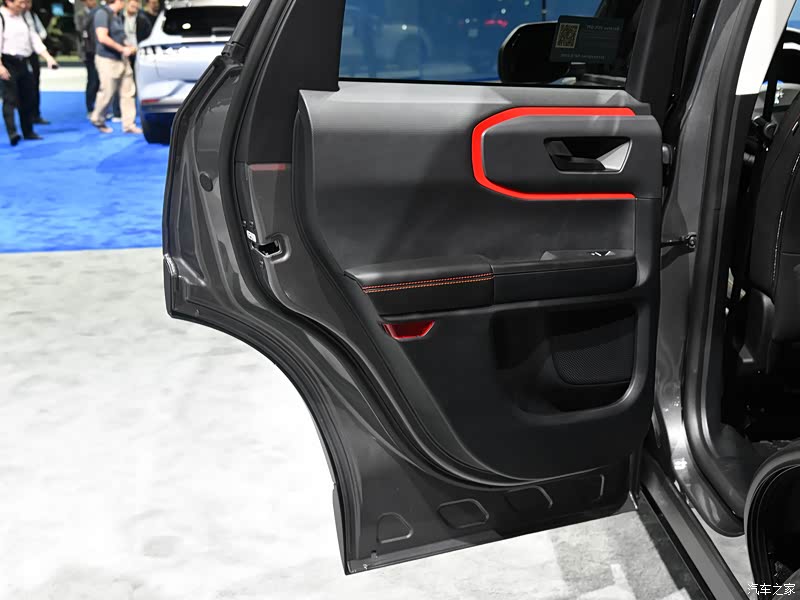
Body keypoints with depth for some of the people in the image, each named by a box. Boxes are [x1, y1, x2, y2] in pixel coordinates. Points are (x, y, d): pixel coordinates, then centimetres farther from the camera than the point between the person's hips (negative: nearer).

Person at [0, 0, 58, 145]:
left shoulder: (22, 18, 14)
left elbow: (33, 38, 13)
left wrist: (48, 57, 3)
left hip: (23, 63, 7)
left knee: (28, 99, 11)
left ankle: (28, 131, 22)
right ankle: (12, 133, -15)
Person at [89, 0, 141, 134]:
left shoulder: (118, 15, 14)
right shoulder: (102, 13, -12)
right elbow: (102, 37, -22)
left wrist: (129, 47, 7)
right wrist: (122, 49, -18)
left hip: (122, 59, 8)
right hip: (107, 59, -8)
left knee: (128, 92, 3)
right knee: (107, 93, 0)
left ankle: (129, 124, 7)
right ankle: (97, 120, 21)